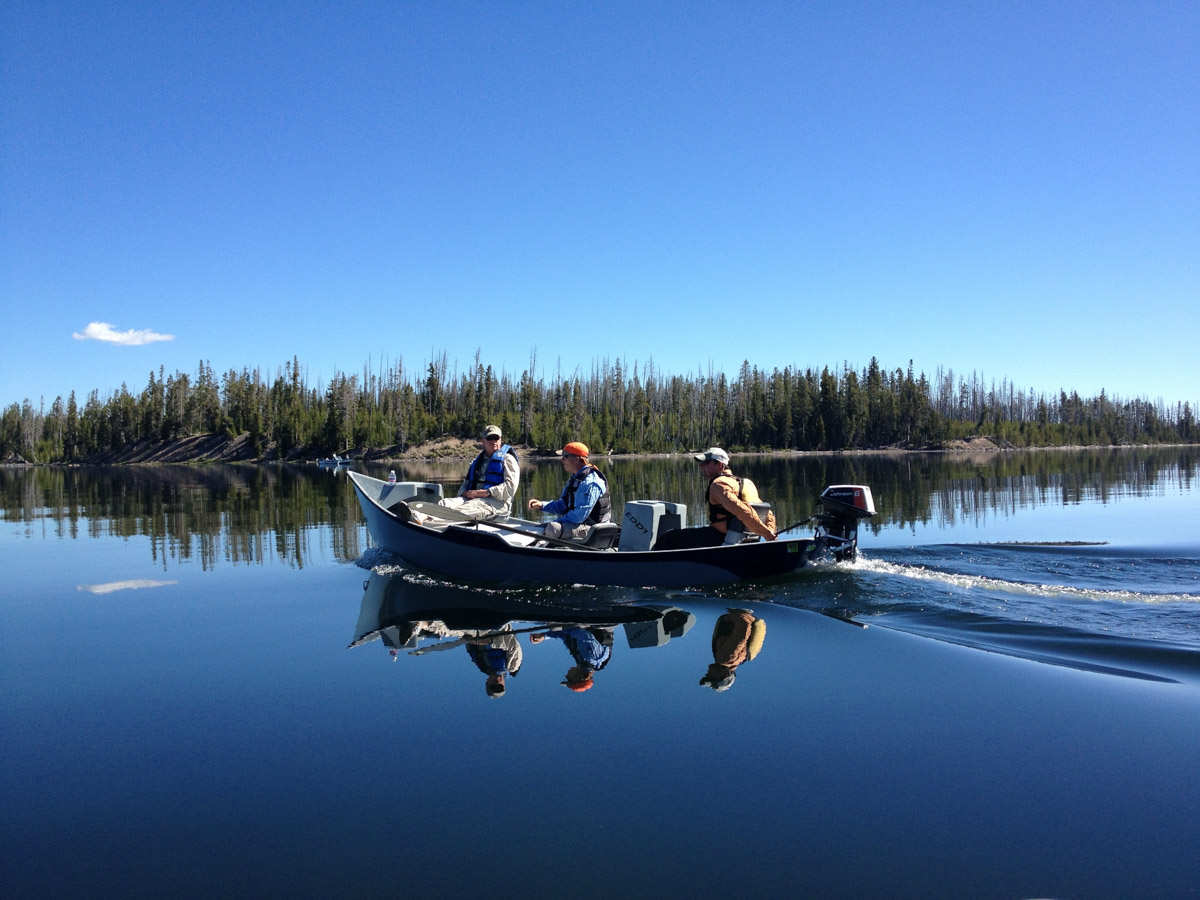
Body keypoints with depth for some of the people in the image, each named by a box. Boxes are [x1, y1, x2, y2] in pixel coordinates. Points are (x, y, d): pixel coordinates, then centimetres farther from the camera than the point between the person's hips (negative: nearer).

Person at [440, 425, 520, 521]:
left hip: (496, 502, -5)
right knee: (444, 503, -26)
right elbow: (465, 485, 28)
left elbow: (510, 486, -5)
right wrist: (465, 493, 1)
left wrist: (487, 492, -15)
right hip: (471, 499, 5)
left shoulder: (507, 459, 12)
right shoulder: (477, 461, 32)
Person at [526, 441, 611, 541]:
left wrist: (556, 522, -19)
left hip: (591, 528, -11)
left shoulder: (590, 482, -20)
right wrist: (542, 505, 1)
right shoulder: (574, 479, 14)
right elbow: (563, 505, 16)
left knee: (552, 528, -31)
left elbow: (580, 515, -26)